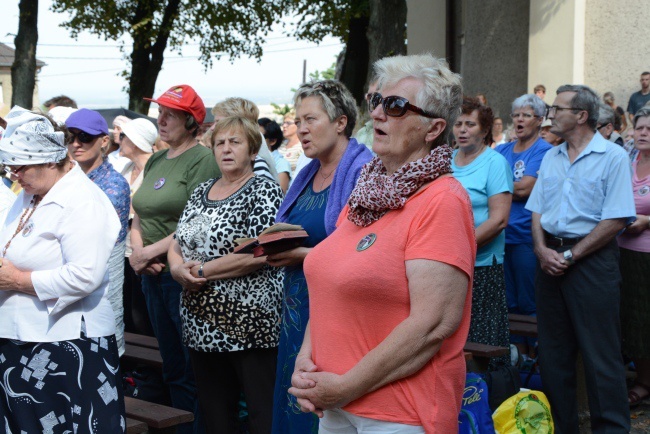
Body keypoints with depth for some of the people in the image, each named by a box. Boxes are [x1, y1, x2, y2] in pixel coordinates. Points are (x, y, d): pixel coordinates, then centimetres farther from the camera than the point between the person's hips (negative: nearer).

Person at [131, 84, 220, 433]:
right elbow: (140, 216, 18)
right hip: (154, 276, 8)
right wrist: (137, 251, -1)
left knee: (195, 372, -2)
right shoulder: (155, 161, 15)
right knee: (173, 370, 15)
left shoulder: (202, 160, -9)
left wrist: (149, 253, -14)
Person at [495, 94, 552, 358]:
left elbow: (525, 189, -16)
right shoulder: (503, 151, 14)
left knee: (529, 301, 1)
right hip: (501, 235, 6)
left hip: (526, 237, -6)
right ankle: (518, 351, 22)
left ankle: (532, 354, 12)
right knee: (510, 301, 12)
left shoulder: (544, 151, -6)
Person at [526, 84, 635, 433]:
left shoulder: (612, 157, -8)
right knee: (553, 349, 12)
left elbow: (616, 220, -14)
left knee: (600, 353, -3)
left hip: (592, 260, -6)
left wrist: (570, 256, -15)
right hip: (551, 258, 6)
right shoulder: (551, 158, 12)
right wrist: (542, 250, -5)